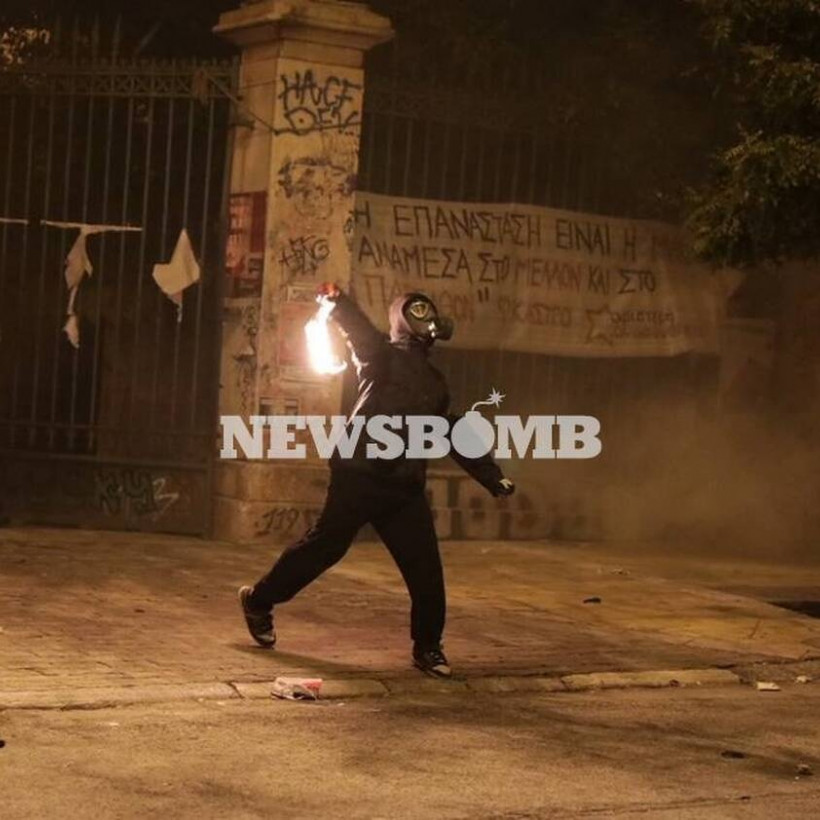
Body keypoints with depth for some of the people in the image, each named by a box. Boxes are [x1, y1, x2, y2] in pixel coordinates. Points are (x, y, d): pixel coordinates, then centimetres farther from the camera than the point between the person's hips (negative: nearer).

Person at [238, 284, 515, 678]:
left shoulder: (433, 382, 21)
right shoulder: (384, 357, 0)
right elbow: (362, 336, -22)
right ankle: (259, 600, 20)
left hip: (405, 487, 6)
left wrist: (492, 477, 22)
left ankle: (427, 646, 12)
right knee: (324, 546, 0)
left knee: (425, 568, 0)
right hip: (361, 475, -6)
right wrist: (338, 303, -42)